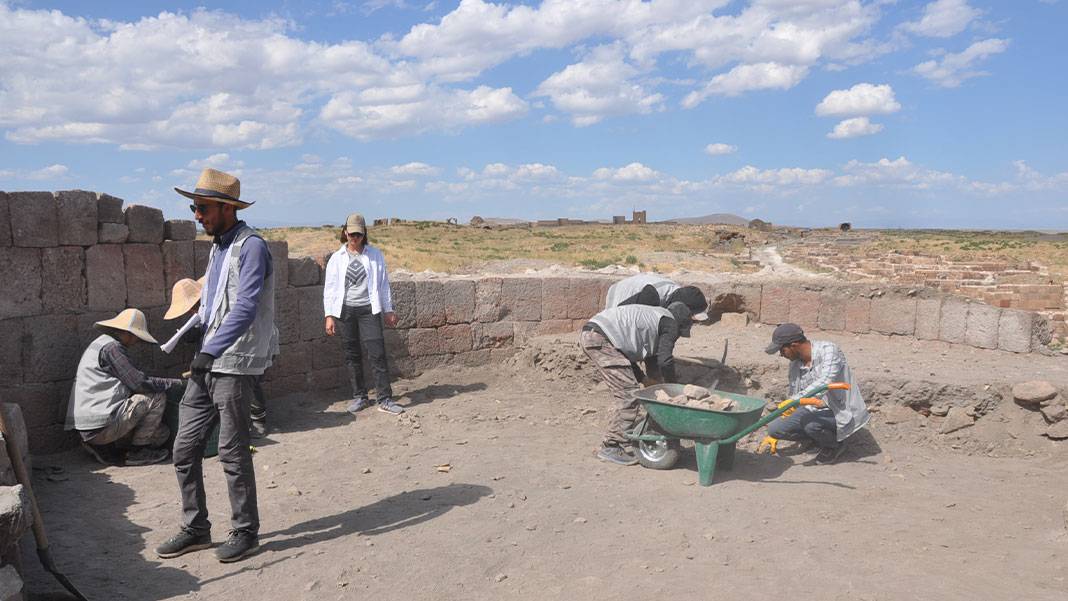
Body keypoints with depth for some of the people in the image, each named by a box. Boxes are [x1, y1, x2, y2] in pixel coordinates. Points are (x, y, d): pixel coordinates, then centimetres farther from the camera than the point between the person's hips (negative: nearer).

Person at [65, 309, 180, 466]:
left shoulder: (102, 343, 20)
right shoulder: (111, 347, -12)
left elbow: (132, 383, 20)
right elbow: (140, 383, -16)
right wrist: (175, 382, -4)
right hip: (101, 426, -10)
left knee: (162, 433, 12)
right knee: (158, 397, -8)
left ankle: (104, 447, 10)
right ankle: (137, 452, -3)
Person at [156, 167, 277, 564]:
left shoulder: (250, 246, -12)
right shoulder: (217, 247, 17)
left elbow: (245, 308, -23)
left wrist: (210, 351, -29)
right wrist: (202, 354, 20)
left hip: (234, 365, -9)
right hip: (207, 363, 9)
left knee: (232, 451, 0)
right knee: (185, 449, 10)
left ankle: (246, 532, 15)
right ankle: (195, 529, 24)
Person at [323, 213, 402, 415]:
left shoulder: (375, 255, 3)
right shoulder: (337, 258, 4)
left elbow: (383, 283, 7)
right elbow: (330, 288, 5)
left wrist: (388, 310, 6)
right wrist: (329, 315, -2)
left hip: (368, 309, -1)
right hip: (345, 311, 1)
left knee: (377, 353, -7)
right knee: (352, 355, 7)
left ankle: (384, 399, -2)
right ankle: (359, 397, 19)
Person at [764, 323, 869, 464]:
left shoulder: (828, 350, -19)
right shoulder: (795, 364, 1)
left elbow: (826, 381, -38)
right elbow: (794, 397, 12)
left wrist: (797, 399, -49)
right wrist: (774, 434, 15)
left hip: (841, 412, -6)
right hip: (814, 410, 7)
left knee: (811, 424, -35)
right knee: (774, 428, -10)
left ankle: (835, 444, -1)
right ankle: (821, 436, 9)